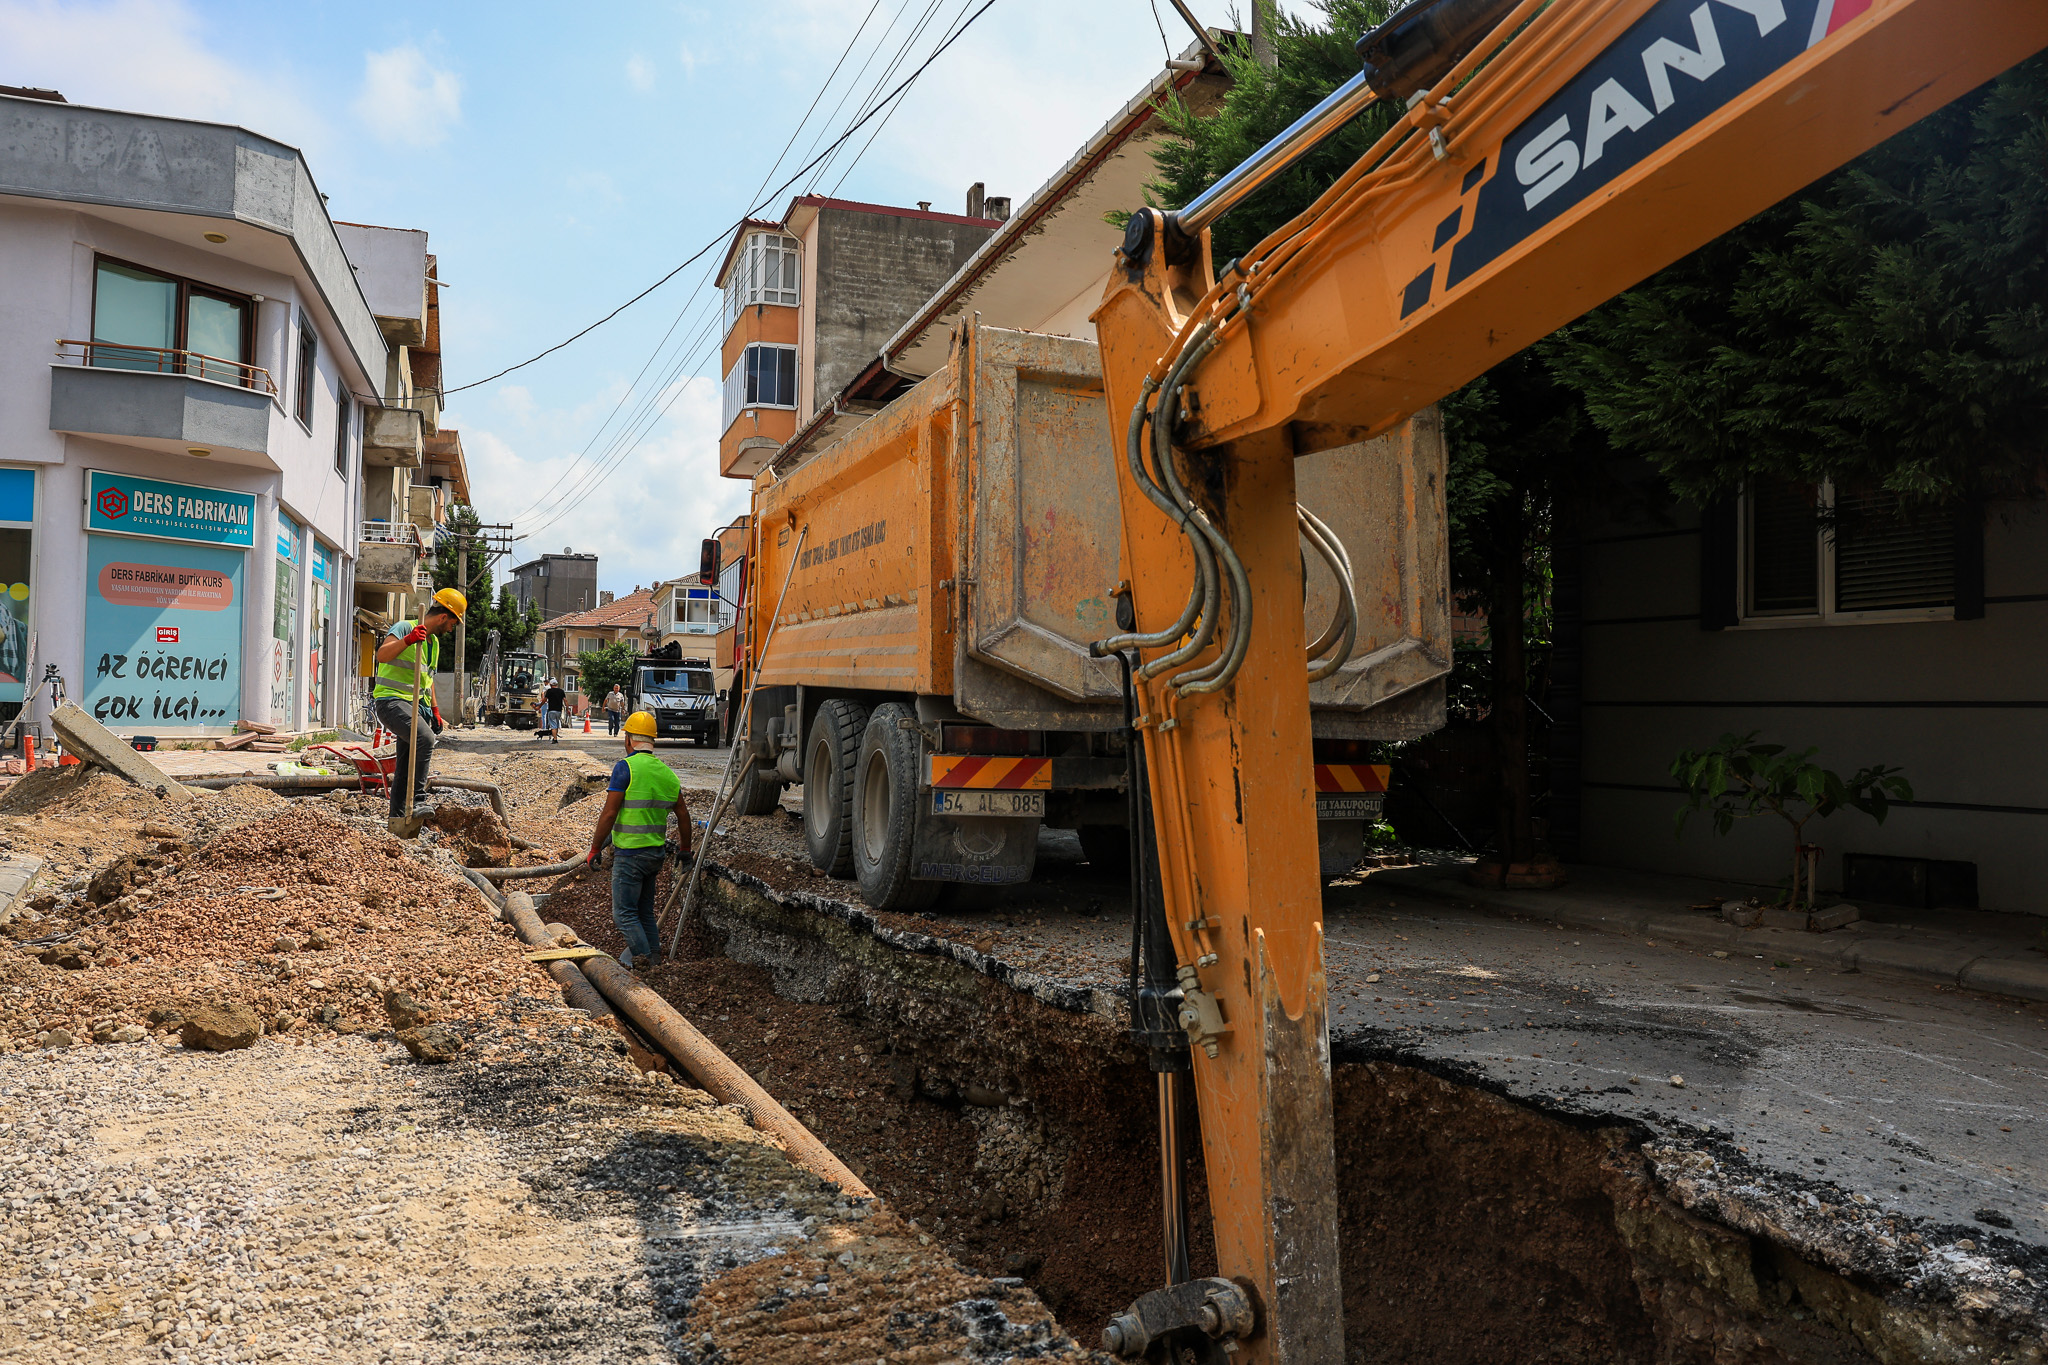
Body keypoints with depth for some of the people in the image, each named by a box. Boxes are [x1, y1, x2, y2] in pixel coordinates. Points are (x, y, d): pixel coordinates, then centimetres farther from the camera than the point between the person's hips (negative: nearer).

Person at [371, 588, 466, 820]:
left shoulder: (434, 642, 19)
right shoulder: (404, 627, -8)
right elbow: (382, 655, -26)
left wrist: (435, 710, 28)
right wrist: (407, 640, -40)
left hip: (415, 705, 9)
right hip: (391, 700, -9)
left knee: (406, 767, 9)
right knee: (425, 738, -32)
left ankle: (397, 817, 16)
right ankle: (417, 803, -31)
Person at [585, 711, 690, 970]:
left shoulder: (625, 767, -12)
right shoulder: (666, 772, 8)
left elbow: (609, 814, -14)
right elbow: (683, 815, 14)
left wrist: (595, 849, -6)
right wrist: (685, 850, 27)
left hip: (629, 853, -7)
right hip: (656, 852, 7)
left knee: (624, 913, -2)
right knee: (645, 911, 16)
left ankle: (641, 958, -8)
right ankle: (653, 959, 19)